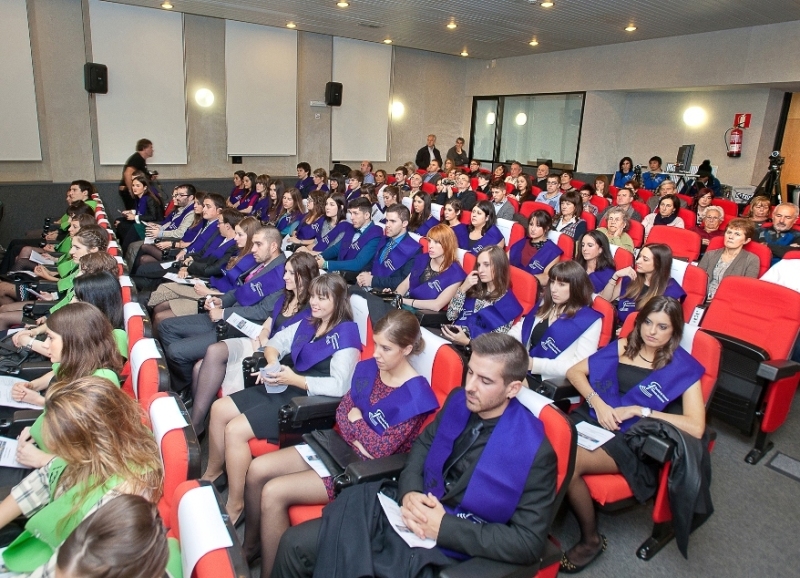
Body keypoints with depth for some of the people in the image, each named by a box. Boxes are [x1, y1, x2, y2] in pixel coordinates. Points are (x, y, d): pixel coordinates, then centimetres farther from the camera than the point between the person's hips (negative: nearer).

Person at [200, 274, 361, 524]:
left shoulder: (345, 333, -14)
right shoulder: (308, 323, 10)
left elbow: (339, 385, -24)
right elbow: (275, 343, 18)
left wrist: (294, 379, -23)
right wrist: (272, 363, -5)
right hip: (285, 389, 9)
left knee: (235, 430, -19)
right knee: (219, 409, 4)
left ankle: (235, 506, -1)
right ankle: (211, 474, 26)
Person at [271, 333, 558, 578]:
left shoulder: (533, 452, -18)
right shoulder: (459, 401, -1)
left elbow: (528, 542, -17)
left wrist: (444, 528, -21)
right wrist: (409, 493, -9)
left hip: (447, 547, -5)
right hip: (408, 510, 6)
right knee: (294, 544, -3)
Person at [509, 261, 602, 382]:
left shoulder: (590, 321, -5)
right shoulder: (545, 305, 15)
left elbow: (580, 366, -12)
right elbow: (520, 329, 15)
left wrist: (534, 364, -19)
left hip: (554, 384, -6)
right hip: (522, 372, 6)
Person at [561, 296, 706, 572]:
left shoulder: (683, 369, 2)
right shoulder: (623, 346, 13)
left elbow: (695, 428, -10)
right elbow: (575, 371, 12)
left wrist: (639, 410, -13)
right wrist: (597, 402, -5)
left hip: (634, 440, -3)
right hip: (593, 420, 4)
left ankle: (591, 539, -5)